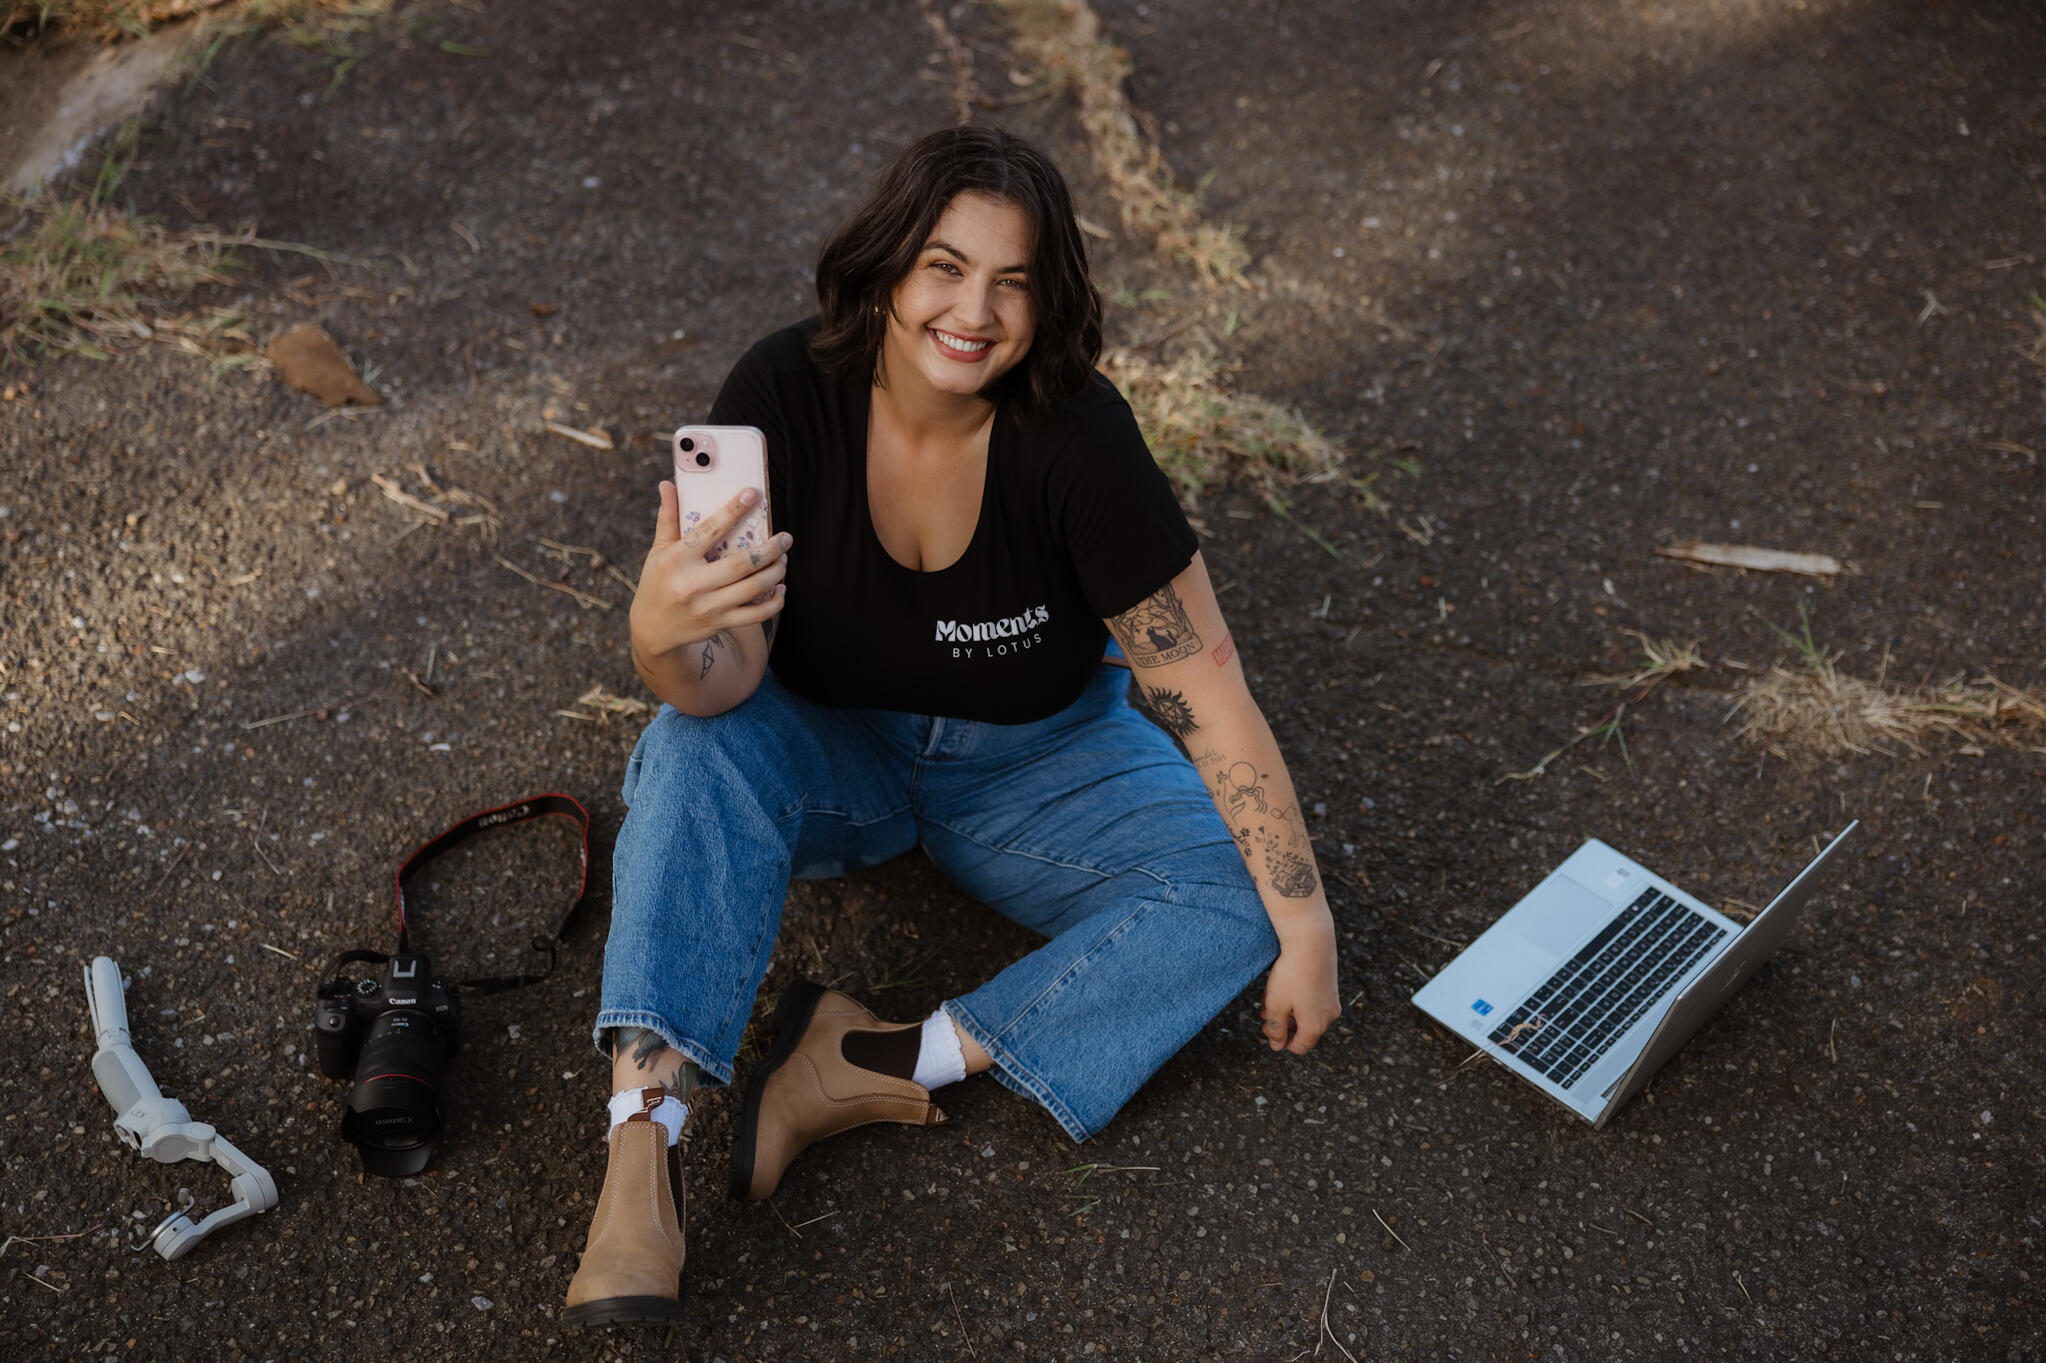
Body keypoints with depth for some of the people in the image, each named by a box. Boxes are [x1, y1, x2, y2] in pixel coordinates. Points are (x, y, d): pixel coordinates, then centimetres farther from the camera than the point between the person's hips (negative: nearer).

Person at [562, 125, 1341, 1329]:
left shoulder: (1076, 438, -25)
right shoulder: (786, 395, -23)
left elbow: (1210, 693, -21)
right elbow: (725, 680, -27)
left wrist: (1308, 928, -21)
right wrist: (666, 636, -52)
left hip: (1036, 758, 1)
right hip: (830, 745, 0)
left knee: (1233, 899, -22)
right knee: (699, 746, -31)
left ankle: (893, 1063, -26)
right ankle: (644, 1149, -37)